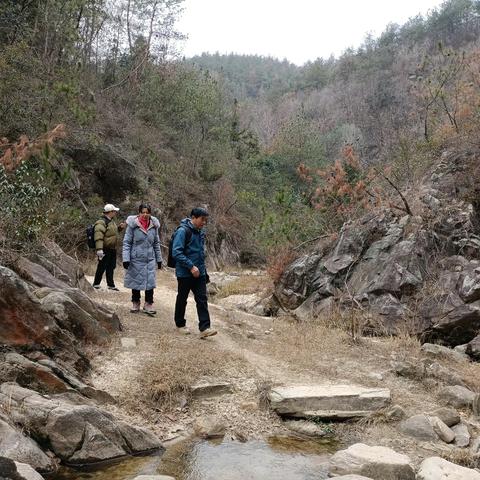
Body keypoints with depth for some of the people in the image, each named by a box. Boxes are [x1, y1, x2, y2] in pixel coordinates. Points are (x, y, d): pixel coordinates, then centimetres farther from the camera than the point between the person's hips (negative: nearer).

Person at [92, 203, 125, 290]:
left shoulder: (111, 221, 14)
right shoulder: (101, 222, -17)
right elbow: (98, 236, -26)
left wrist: (119, 228, 14)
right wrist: (99, 249, -33)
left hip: (112, 249, 9)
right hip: (105, 250, -9)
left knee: (111, 268, 15)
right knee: (102, 268, -1)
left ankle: (111, 285, 24)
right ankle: (96, 284, 11)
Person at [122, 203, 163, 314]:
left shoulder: (154, 226, 4)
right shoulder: (132, 225, -7)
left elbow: (156, 243, 13)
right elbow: (126, 242, -7)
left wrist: (159, 259, 14)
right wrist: (126, 259, -14)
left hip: (150, 259, 3)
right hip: (136, 259, -2)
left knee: (150, 282, -1)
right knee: (136, 282, 8)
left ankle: (148, 305, 9)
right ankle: (135, 304, 24)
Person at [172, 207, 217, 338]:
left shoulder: (200, 232, 9)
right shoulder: (183, 231, -16)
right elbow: (176, 252, -22)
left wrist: (202, 267, 15)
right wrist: (191, 266, -23)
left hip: (199, 273, 7)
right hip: (185, 273, -7)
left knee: (202, 299, -1)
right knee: (182, 299, 10)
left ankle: (204, 328, -3)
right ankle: (180, 324, 26)